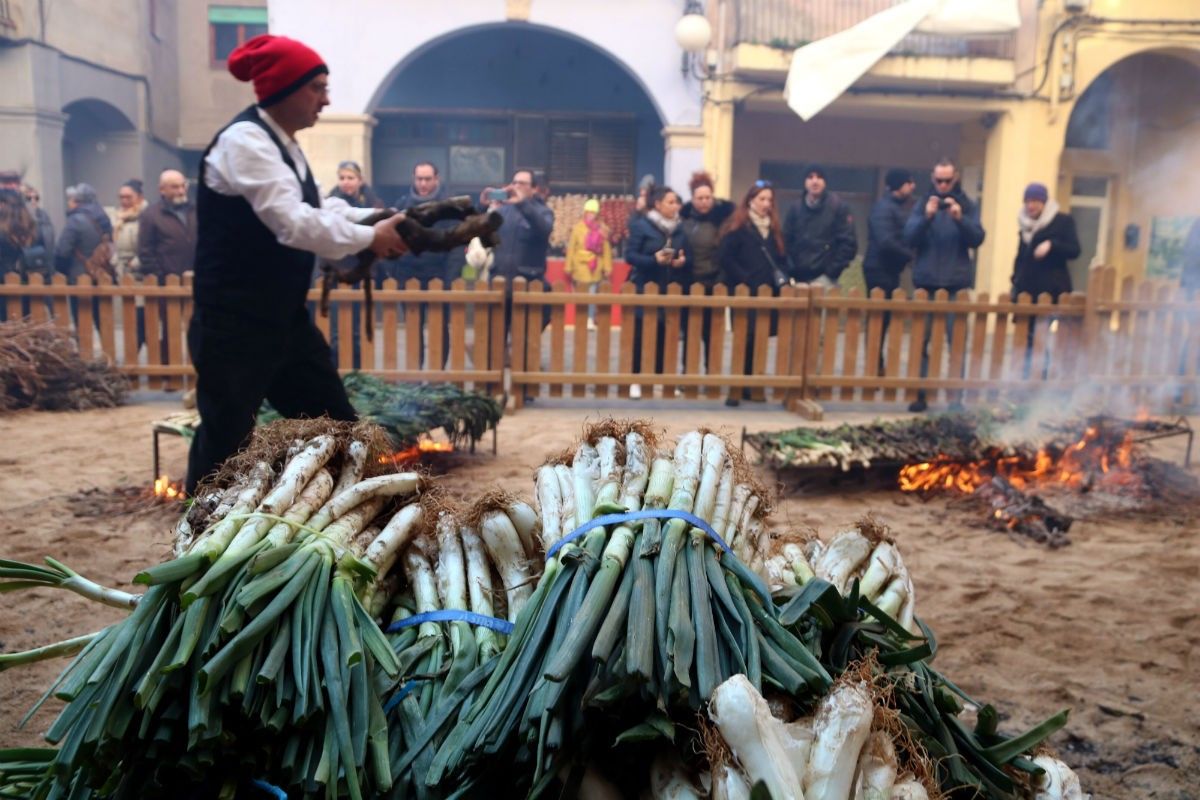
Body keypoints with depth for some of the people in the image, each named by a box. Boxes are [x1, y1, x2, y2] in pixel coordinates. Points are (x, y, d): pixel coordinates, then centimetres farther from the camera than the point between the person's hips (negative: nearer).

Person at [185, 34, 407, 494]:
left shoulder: (283, 145, 12)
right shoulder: (245, 141, -18)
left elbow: (317, 210, 17)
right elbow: (293, 223, -27)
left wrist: (379, 217, 2)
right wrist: (370, 238, -18)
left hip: (284, 319, 10)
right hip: (234, 326, -9)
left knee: (337, 425, 14)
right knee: (224, 442, 3)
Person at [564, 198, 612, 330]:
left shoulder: (602, 229, 0)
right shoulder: (577, 228, -3)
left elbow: (607, 249, 1)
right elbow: (571, 248, -1)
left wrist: (608, 267, -1)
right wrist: (569, 267, -1)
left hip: (595, 268, 0)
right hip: (580, 266, 0)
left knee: (593, 294, -4)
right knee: (580, 295, 7)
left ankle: (591, 320, 2)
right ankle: (580, 321, 19)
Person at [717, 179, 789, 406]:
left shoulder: (774, 227, 16)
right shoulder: (738, 226, -3)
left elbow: (781, 258, 19)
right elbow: (724, 257, -10)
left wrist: (782, 277, 1)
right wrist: (745, 279, -14)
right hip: (745, 293, -6)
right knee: (745, 338, -7)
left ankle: (748, 385, 16)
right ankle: (736, 387, -2)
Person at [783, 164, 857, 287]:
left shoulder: (837, 206, -1)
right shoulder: (795, 207, 10)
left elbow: (848, 242, -5)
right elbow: (787, 240, 12)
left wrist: (833, 270, -10)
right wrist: (791, 269, 2)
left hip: (823, 277, -4)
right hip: (799, 277, 4)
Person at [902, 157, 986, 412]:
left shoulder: (967, 205, 5)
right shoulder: (923, 204, 5)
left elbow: (977, 239, -7)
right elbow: (909, 238, -6)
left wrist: (960, 218, -22)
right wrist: (926, 217, -22)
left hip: (957, 284, 0)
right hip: (925, 283, 1)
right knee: (921, 341, 2)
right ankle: (920, 393, 9)